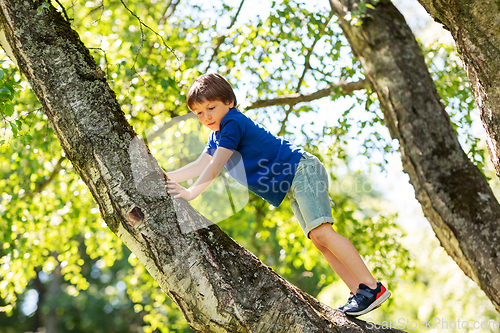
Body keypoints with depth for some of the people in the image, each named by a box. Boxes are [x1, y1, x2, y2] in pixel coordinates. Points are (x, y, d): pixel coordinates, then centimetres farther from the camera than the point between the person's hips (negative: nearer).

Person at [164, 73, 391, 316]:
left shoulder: (232, 123, -15)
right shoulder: (217, 135, 15)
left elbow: (216, 167, -19)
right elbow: (200, 166, 20)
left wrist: (191, 193, -20)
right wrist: (166, 176, 13)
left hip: (302, 171, -10)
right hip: (292, 187, 10)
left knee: (321, 232, -21)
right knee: (316, 239, 2)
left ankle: (373, 287, -22)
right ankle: (359, 293, -1)